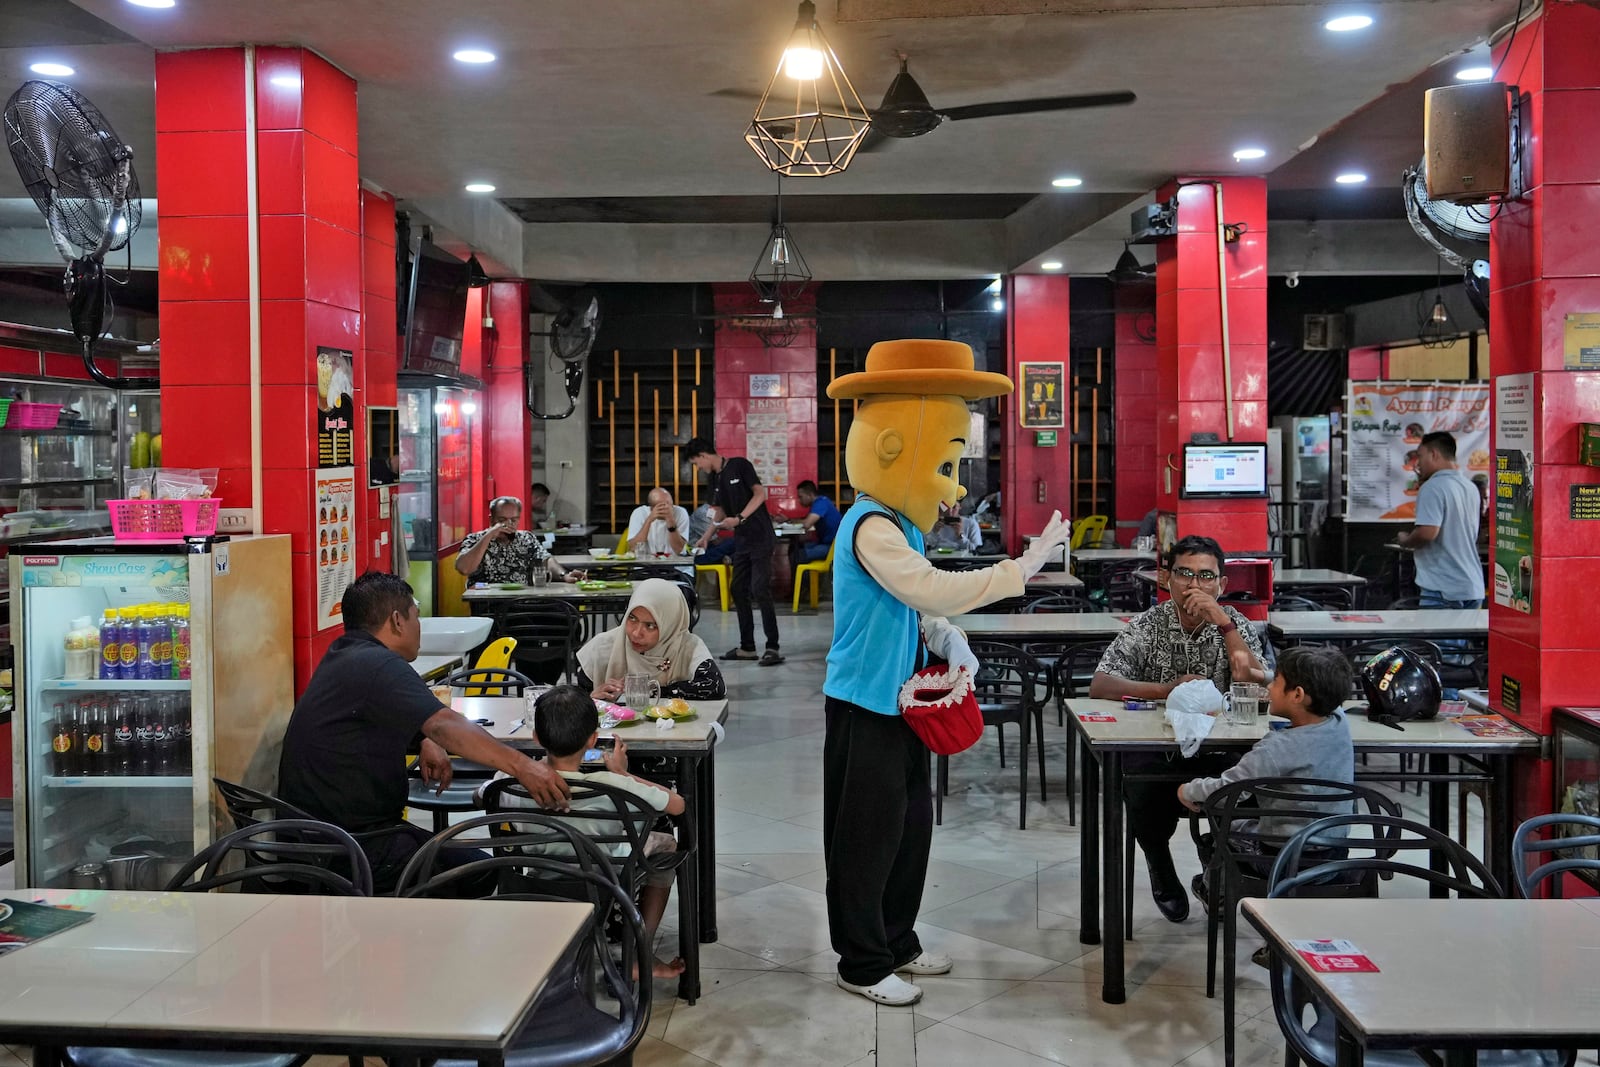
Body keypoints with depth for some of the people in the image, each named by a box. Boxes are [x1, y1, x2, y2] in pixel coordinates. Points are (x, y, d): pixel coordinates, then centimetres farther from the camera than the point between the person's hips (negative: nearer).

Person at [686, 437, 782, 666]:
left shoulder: (739, 466, -8)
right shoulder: (715, 479, 14)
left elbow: (760, 494, -14)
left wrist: (739, 518, -19)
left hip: (760, 538, -8)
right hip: (741, 542, 8)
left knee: (760, 590, -12)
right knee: (739, 591, 7)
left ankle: (772, 648, -9)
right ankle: (747, 647, 14)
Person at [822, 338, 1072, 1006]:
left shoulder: (902, 525, 11)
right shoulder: (870, 527, -21)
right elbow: (933, 590, -31)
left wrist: (951, 643, -2)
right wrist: (1024, 566, -28)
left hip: (900, 701, 10)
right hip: (863, 706, -10)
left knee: (911, 824, 19)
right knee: (868, 833, 2)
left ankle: (896, 942, 35)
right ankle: (863, 964, 16)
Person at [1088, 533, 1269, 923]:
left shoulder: (1235, 626, 2)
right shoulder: (1148, 625, -1)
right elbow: (1099, 686, -12)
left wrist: (1223, 622, -20)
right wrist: (1166, 690, -25)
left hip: (1216, 749, 1)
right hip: (1152, 748, -1)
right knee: (1148, 799, -30)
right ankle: (1160, 869, 6)